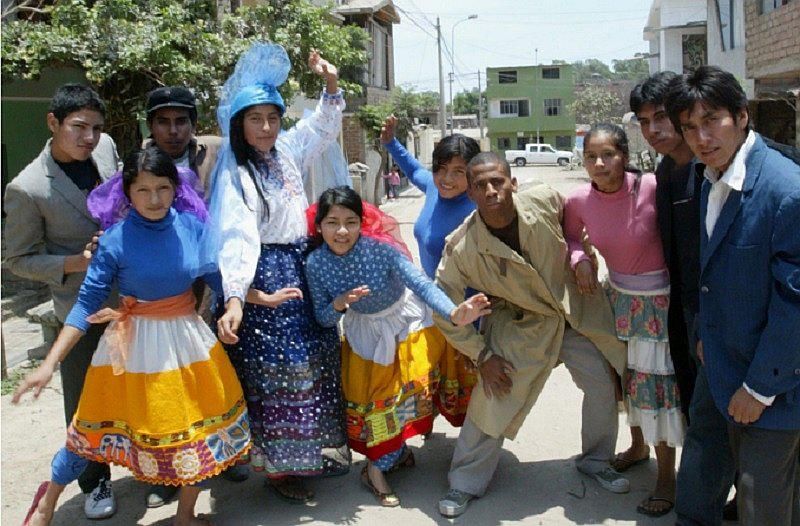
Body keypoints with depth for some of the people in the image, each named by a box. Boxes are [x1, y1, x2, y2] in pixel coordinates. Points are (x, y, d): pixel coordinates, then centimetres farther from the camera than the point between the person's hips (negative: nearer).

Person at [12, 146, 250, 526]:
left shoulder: (191, 225, -7)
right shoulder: (116, 240, -16)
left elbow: (217, 277, 5)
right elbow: (87, 304, -12)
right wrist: (50, 363, -15)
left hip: (188, 336, 3)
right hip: (134, 346, -3)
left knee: (203, 425, 9)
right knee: (99, 425, 10)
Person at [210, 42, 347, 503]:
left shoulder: (285, 150, 4)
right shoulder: (235, 174, -16)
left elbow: (323, 127, 22)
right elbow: (237, 237, -28)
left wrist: (332, 85, 6)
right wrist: (235, 298, -39)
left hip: (304, 267, 8)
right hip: (266, 278, -8)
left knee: (317, 358, 15)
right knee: (277, 370, -1)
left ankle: (311, 449, 32)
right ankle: (278, 466, 16)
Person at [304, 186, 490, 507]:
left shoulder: (380, 249, -31)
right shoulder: (316, 264, -21)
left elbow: (421, 284, -40)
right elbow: (323, 319, -10)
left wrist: (453, 313, -58)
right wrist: (338, 304, -33)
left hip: (408, 323, -2)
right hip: (367, 333, 3)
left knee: (410, 387, -5)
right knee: (372, 396, 9)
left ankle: (376, 469, 15)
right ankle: (398, 451, 33)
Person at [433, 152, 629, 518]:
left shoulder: (544, 200, -21)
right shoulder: (461, 248, -26)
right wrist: (481, 356, -11)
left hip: (573, 308, 3)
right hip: (519, 326, -3)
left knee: (603, 385, 7)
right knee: (491, 401, -6)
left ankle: (595, 460, 34)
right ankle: (465, 484, 15)